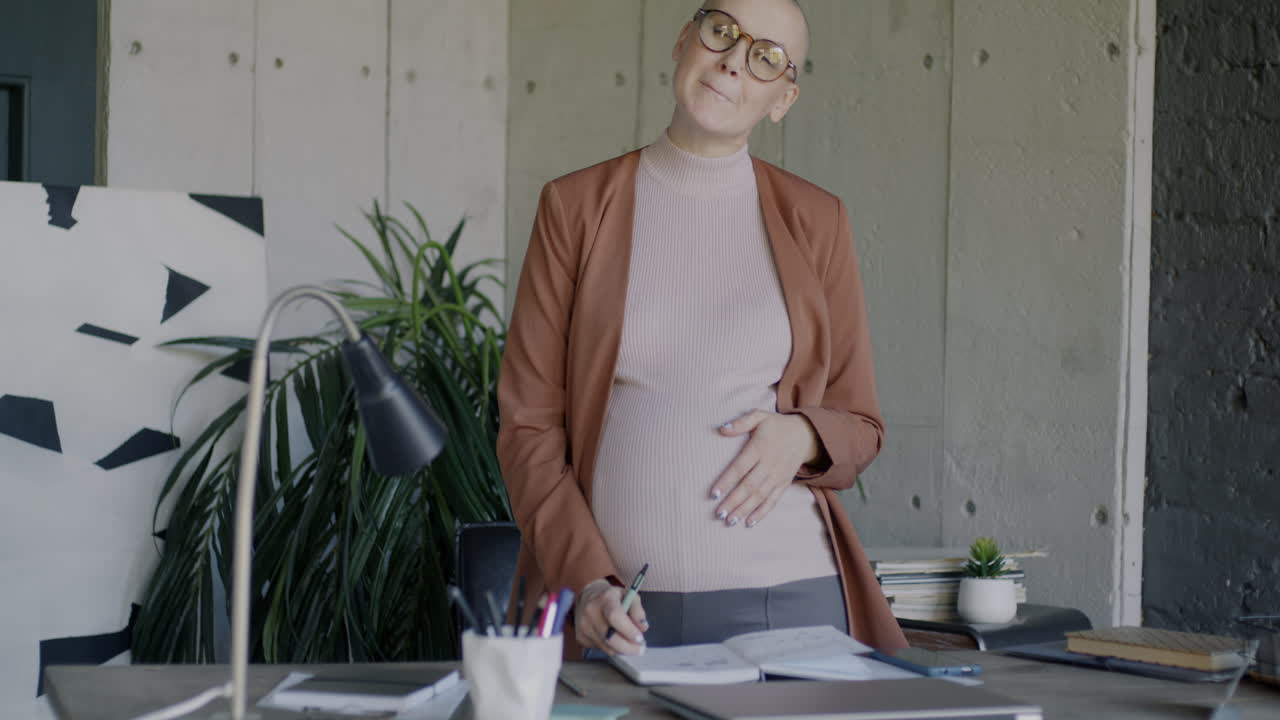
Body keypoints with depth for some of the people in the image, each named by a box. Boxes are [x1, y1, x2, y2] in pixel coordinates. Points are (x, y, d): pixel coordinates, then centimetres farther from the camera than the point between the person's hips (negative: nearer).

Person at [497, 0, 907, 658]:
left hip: (783, 599, 1)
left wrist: (802, 437, -10)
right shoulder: (576, 205, 4)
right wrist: (586, 581, -11)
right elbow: (528, 425, 1)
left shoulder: (815, 220, 7)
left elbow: (860, 427, 13)